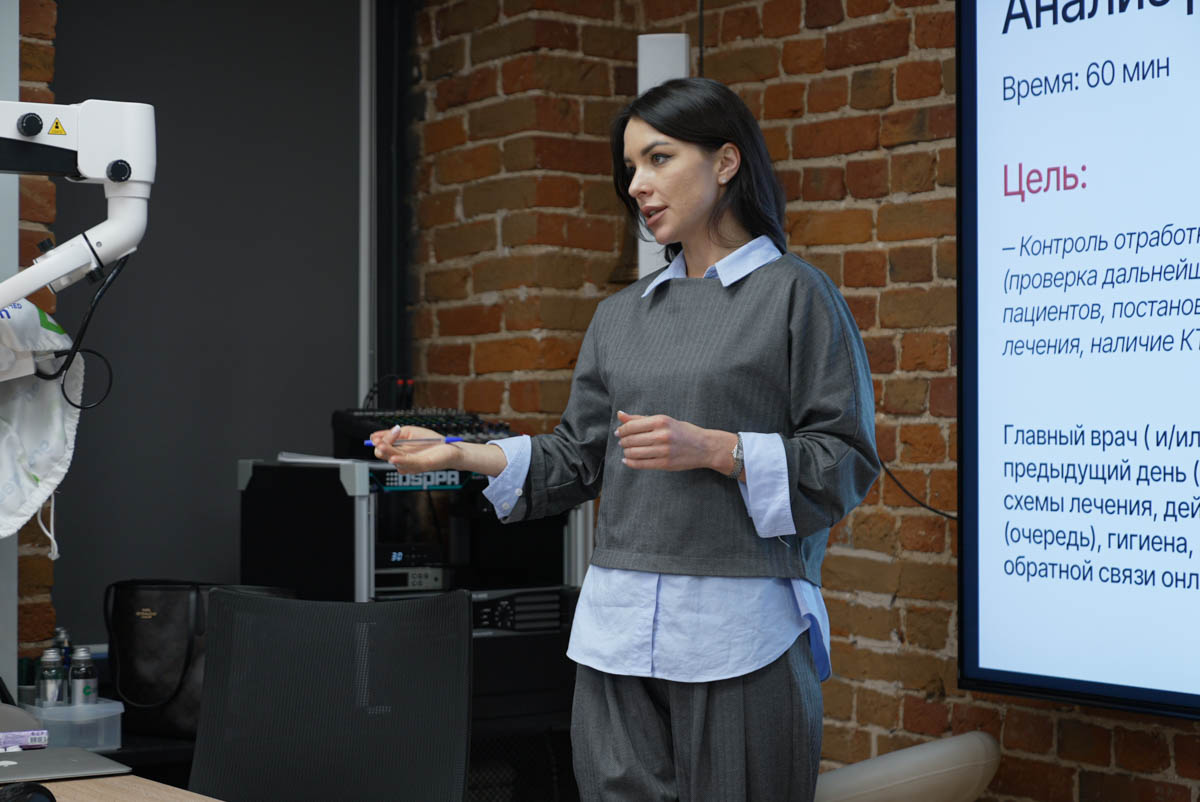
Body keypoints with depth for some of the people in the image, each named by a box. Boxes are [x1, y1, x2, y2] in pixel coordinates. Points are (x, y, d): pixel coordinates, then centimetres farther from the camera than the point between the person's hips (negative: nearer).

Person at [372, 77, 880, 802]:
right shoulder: (622, 315, 17)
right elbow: (577, 460, 17)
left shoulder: (794, 294, 0)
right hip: (618, 627, 5)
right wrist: (464, 455, 6)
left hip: (742, 631, -5)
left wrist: (716, 450, -15)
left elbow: (847, 463, -5)